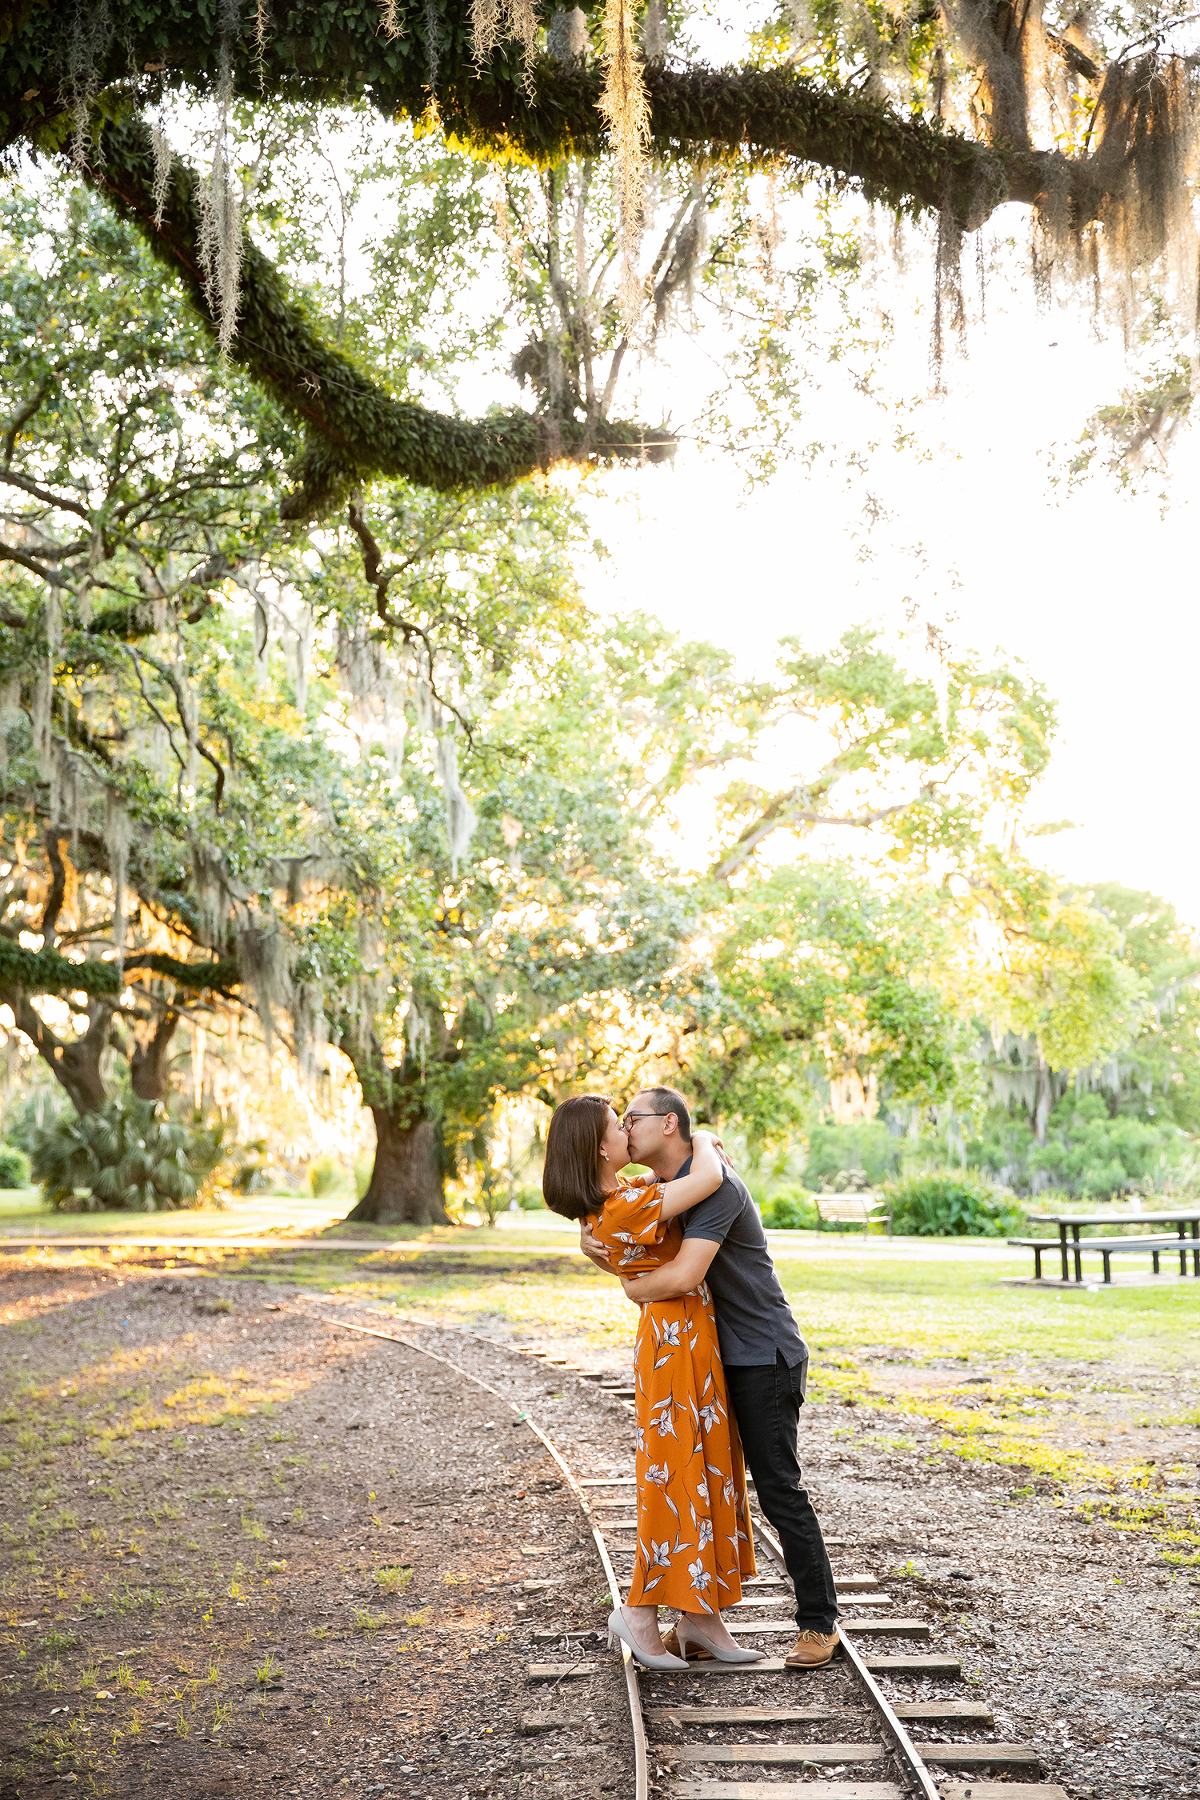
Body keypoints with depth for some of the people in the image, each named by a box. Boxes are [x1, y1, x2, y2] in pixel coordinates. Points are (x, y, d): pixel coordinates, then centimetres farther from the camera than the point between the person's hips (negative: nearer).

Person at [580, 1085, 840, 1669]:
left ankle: (819, 1623, 9)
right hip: (712, 1358, 9)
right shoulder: (658, 1190, 9)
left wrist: (635, 1288, -11)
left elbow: (684, 1275, -33)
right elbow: (628, 1259, 14)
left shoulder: (715, 1184, -22)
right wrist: (592, 1240, -11)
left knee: (779, 1490, -4)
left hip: (764, 1358, -9)